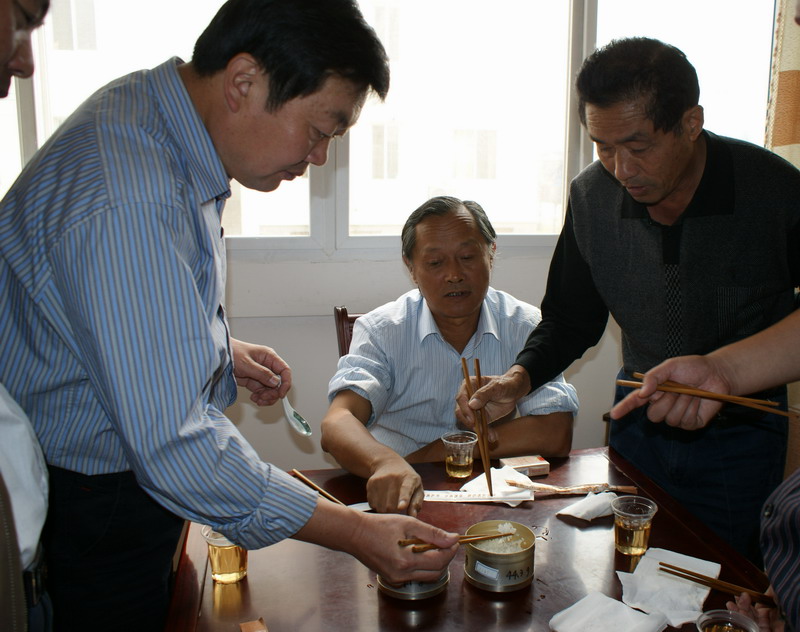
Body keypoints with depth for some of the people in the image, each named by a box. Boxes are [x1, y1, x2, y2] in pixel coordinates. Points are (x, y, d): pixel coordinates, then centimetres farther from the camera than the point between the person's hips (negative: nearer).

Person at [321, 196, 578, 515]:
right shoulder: (380, 330, -6)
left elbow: (556, 436, -13)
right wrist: (386, 463, -43)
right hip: (401, 500, -2)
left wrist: (434, 451, -14)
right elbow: (337, 425, -20)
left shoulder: (527, 327, -4)